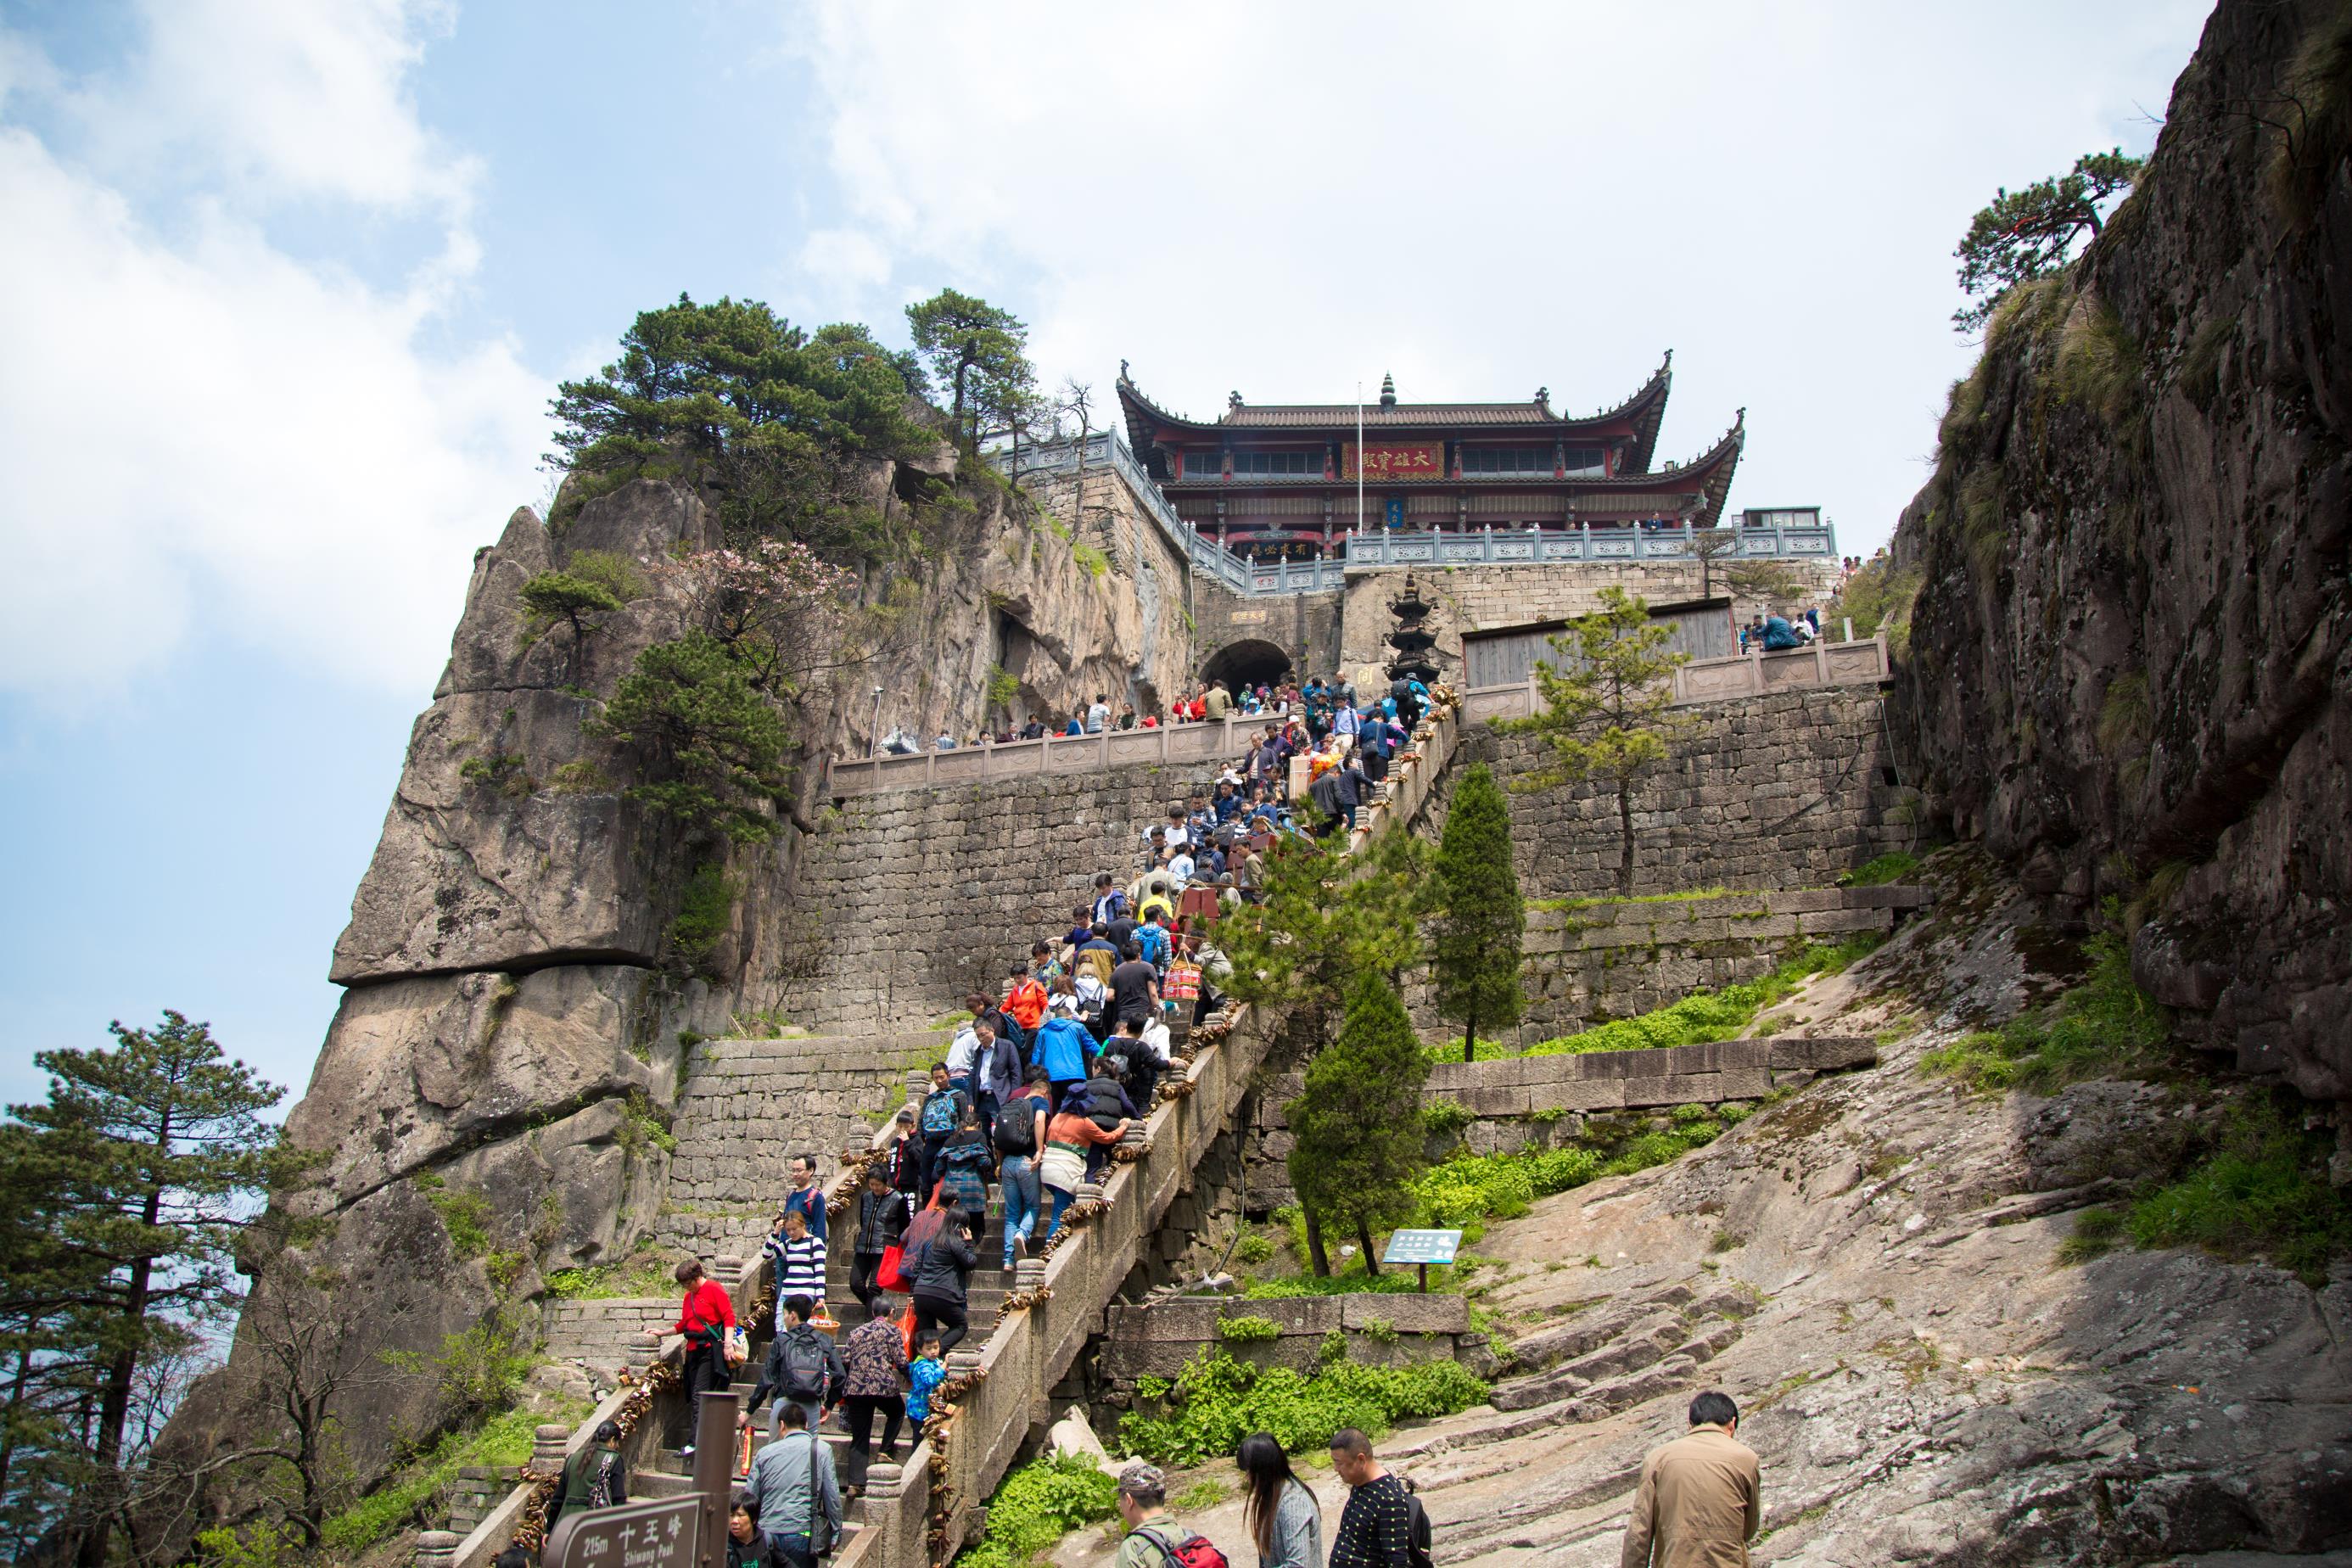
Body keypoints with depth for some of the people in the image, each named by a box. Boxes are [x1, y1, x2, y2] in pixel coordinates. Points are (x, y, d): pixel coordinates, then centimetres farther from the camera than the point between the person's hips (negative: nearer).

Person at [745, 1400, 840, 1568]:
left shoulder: (765, 1452, 7)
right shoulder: (821, 1449, 0)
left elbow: (751, 1497, 10)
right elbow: (832, 1496, -1)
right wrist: (835, 1534, 7)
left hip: (767, 1534, 2)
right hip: (801, 1534, -2)